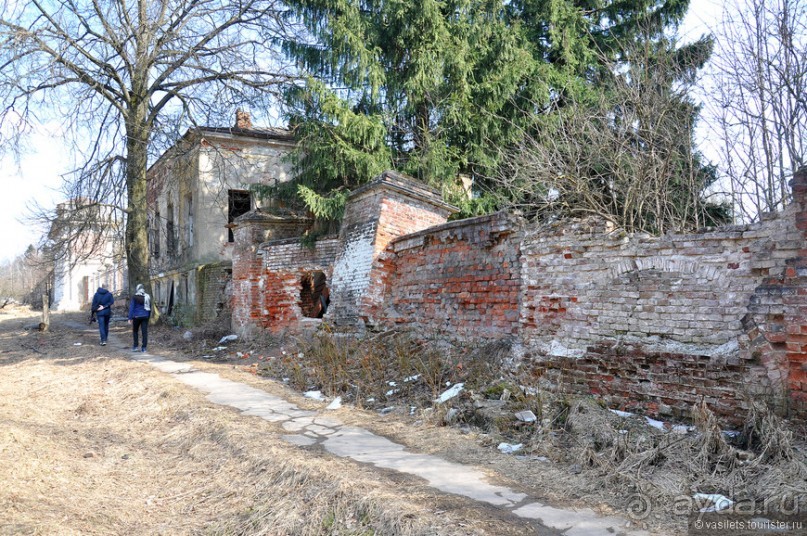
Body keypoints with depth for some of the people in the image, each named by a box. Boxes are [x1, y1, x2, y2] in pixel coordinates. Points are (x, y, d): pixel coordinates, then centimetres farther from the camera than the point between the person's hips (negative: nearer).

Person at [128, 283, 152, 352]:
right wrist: (148, 317, 20)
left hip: (136, 316, -2)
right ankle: (144, 348, -1)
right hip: (145, 316, 2)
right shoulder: (147, 297, 5)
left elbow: (131, 308, -9)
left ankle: (135, 346, 10)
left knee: (135, 331, 15)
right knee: (145, 332, 1)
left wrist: (130, 318, -6)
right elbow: (150, 308, 12)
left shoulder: (134, 297, -7)